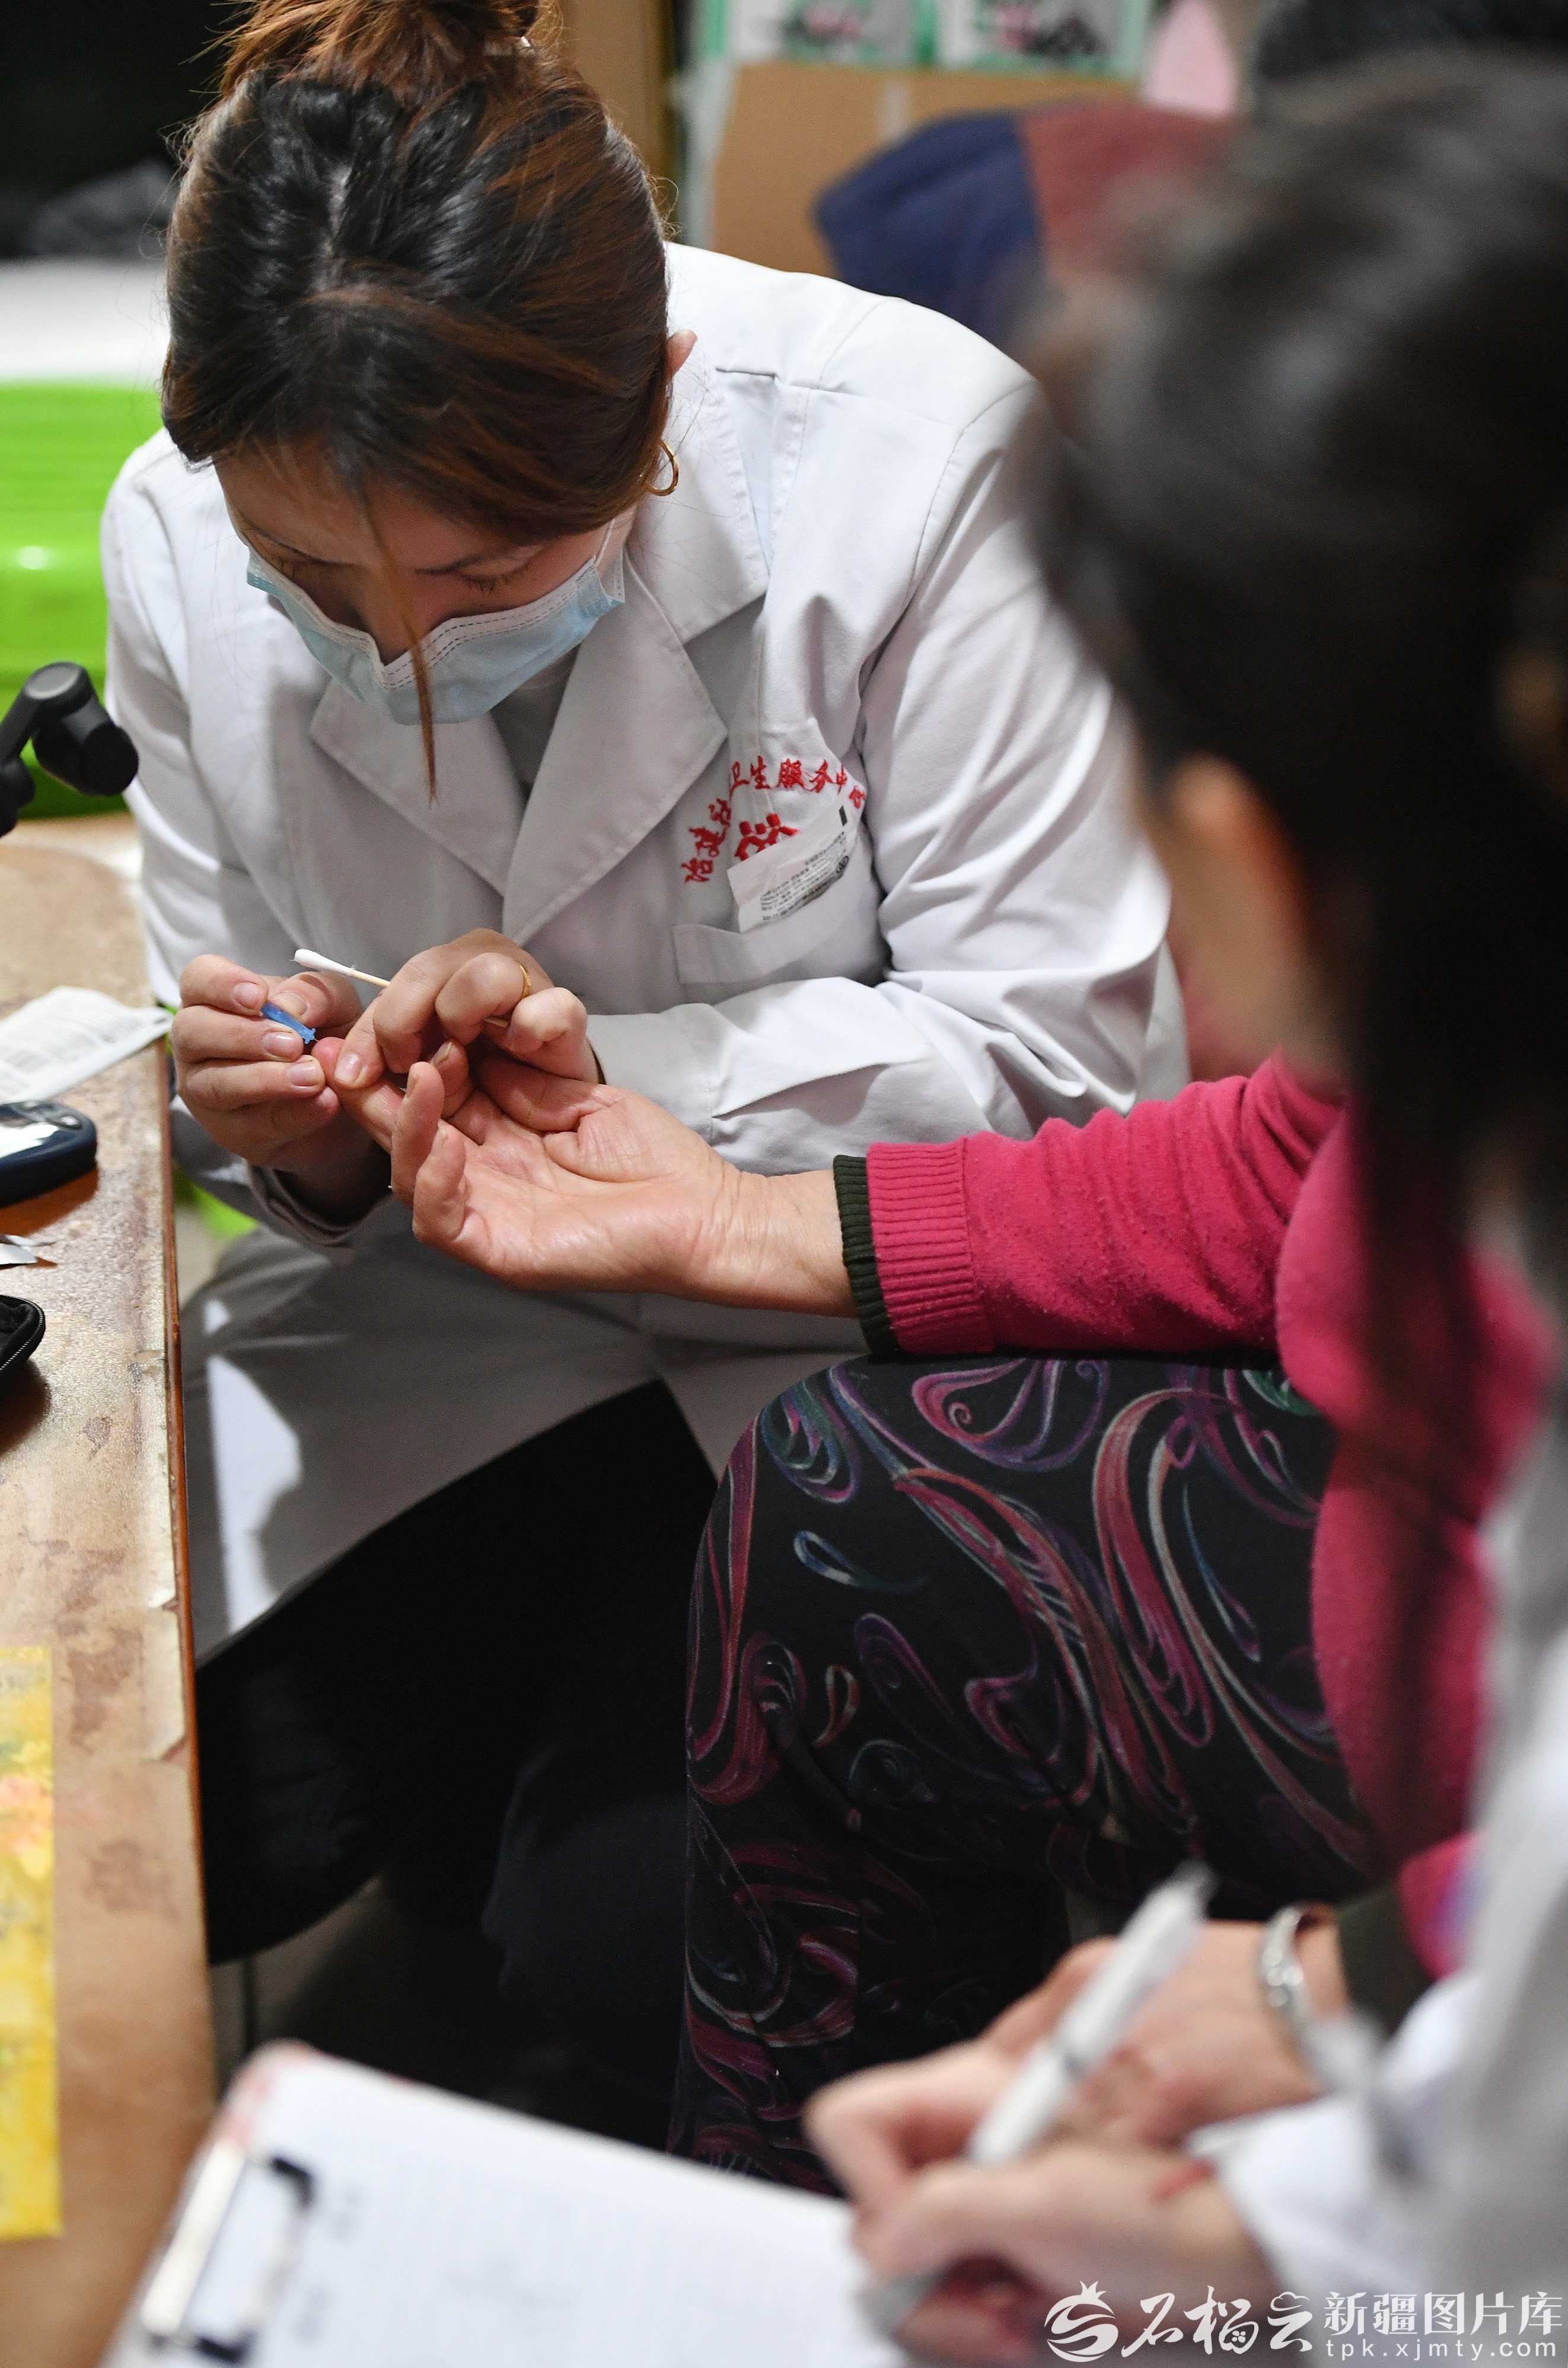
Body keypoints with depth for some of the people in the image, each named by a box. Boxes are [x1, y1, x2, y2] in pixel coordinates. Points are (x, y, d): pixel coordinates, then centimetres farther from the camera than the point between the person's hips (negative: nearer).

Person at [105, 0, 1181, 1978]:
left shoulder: (914, 456, -23)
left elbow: (1056, 1053, -19)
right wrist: (297, 1131, -21)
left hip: (888, 1315, -3)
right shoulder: (178, 533, -10)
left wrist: (617, 1067, -31)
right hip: (458, 1314, 4)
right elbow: (252, 1078, 2)